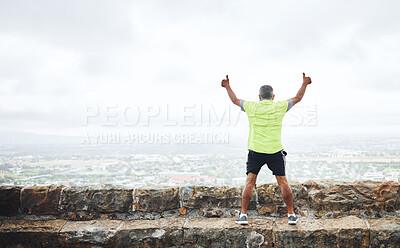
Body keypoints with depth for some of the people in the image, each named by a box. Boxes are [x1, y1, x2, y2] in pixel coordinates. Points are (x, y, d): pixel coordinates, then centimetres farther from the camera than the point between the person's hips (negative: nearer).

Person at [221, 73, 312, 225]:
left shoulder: (252, 107, 1)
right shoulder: (280, 107, 2)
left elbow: (235, 100, 17)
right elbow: (297, 98, 18)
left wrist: (227, 87, 32)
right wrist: (304, 84, 31)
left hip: (256, 150, 0)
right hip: (275, 151, 1)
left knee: (250, 182, 3)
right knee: (283, 182, 9)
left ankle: (243, 214, 3)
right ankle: (291, 215, 15)